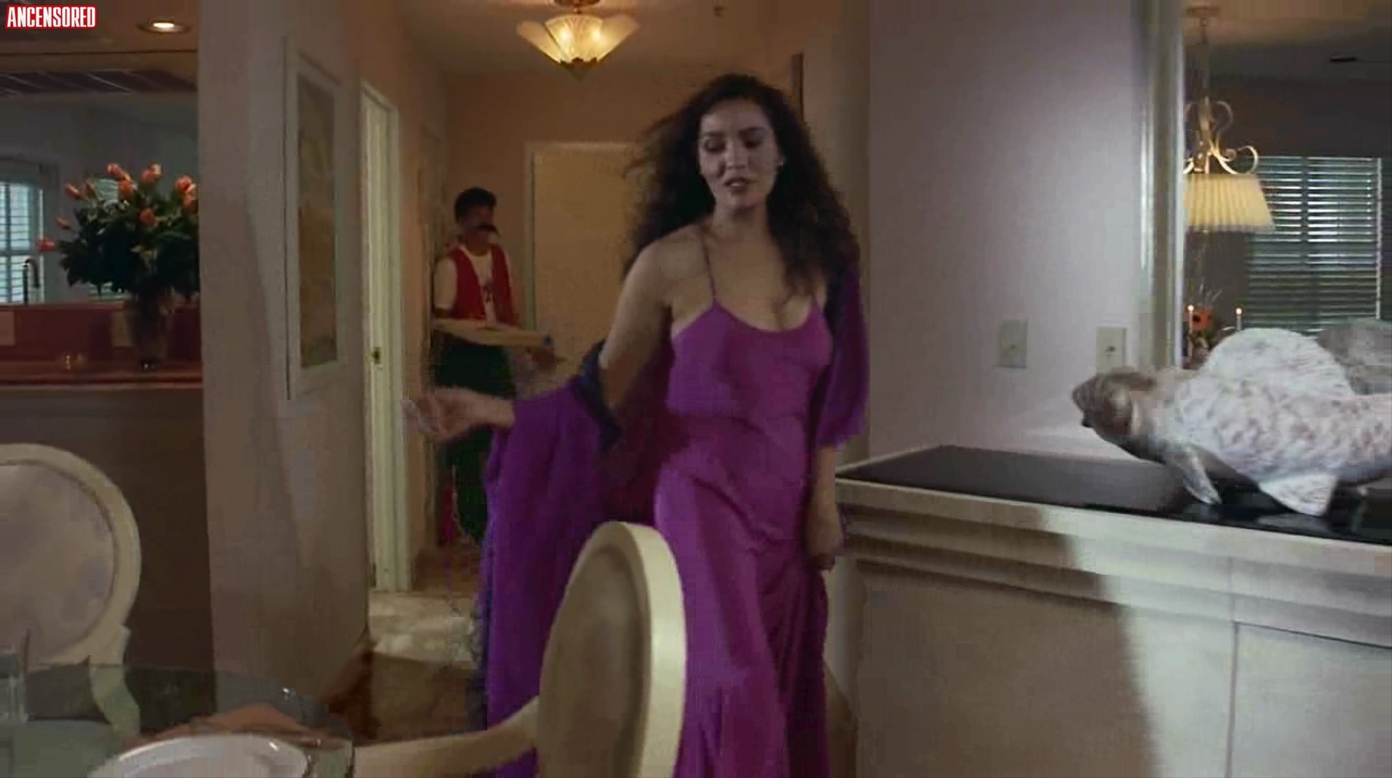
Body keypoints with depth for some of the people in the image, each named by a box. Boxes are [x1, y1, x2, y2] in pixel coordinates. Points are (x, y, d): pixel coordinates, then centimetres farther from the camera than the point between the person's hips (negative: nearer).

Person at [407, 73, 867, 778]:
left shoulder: (814, 259, 4)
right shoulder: (668, 263, -8)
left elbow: (825, 397, 10)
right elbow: (603, 392, -6)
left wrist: (822, 503, 7)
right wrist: (488, 411, -19)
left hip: (782, 504, 5)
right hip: (700, 495, -4)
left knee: (776, 691, 11)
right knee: (733, 686, -14)